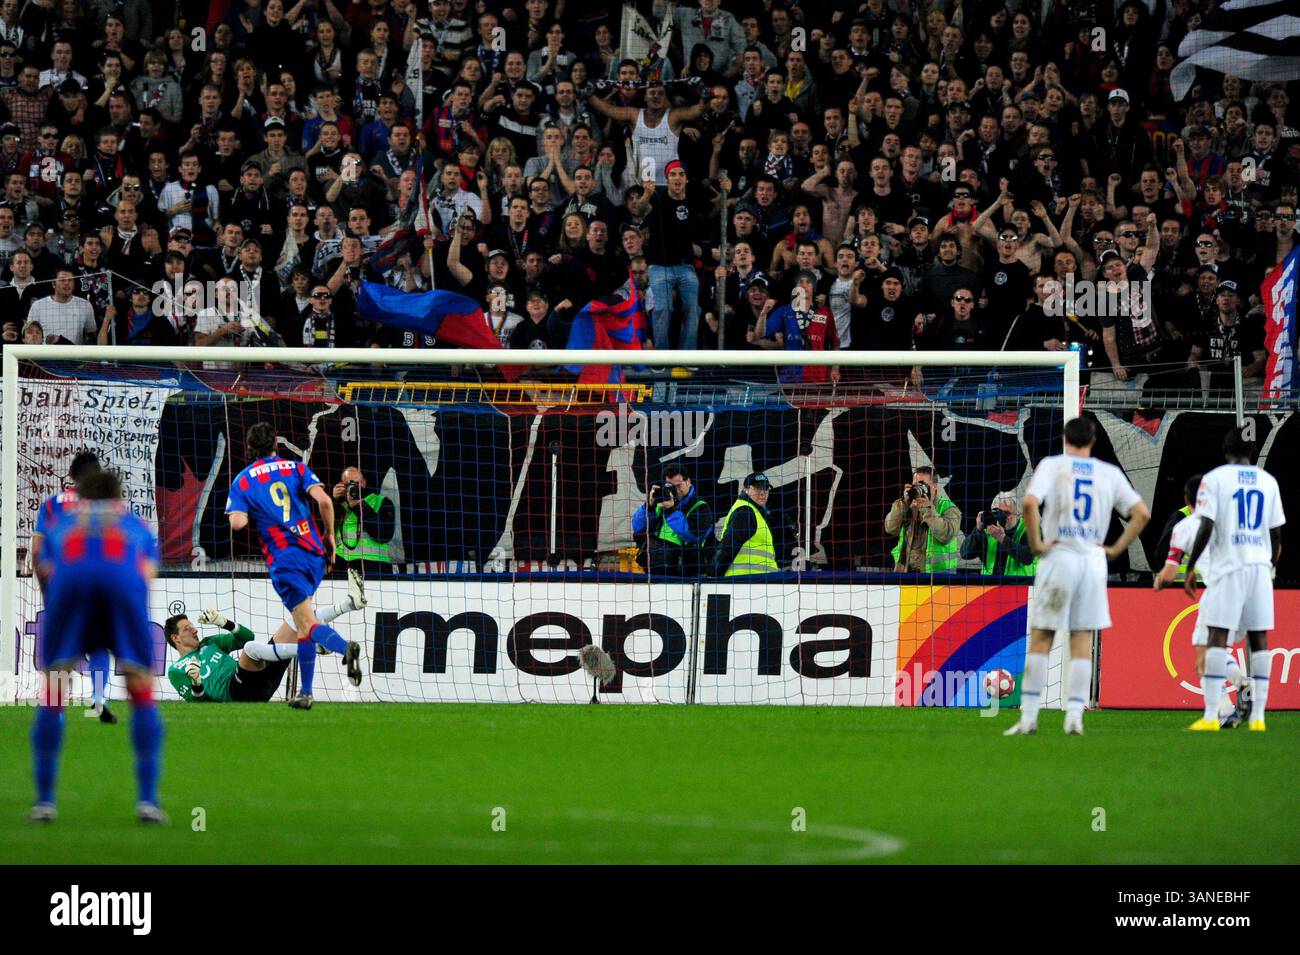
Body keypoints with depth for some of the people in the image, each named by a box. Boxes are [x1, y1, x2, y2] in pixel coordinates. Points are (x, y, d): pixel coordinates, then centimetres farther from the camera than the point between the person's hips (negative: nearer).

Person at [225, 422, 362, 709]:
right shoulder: (296, 468, 9)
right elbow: (323, 500, -6)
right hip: (315, 553, 4)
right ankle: (305, 692, 17)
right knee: (302, 623, 18)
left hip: (284, 558, -4)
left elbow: (237, 523, -9)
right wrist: (330, 535, 6)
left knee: (308, 625, -13)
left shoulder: (242, 481, 5)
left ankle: (346, 647, -44)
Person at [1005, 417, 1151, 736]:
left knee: (1040, 639, 4)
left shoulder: (1052, 465, -1)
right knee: (1082, 642, 7)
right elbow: (1141, 513, 6)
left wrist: (1035, 543, -7)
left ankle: (1029, 716, 0)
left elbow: (1029, 503, -17)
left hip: (1058, 556, -2)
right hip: (1094, 560, 2)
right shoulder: (1110, 473, 8)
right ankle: (1074, 716, 1)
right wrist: (1116, 549, 9)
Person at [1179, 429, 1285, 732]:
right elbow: (1276, 534, 10)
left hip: (1227, 566, -4)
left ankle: (1210, 715, -12)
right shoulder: (1268, 482, 9)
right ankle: (1257, 715, 4)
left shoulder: (1214, 479, -3)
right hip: (1260, 565, 4)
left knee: (1217, 636, -5)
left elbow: (1206, 528, -9)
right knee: (1258, 638, 6)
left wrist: (1191, 567, -1)